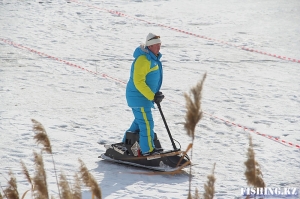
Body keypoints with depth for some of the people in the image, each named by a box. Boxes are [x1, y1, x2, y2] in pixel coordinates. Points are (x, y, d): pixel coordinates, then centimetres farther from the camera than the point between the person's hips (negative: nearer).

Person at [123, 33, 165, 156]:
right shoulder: (143, 60, -22)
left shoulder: (153, 58, 10)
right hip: (139, 97, -10)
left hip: (145, 97, 10)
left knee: (139, 122, 20)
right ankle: (148, 150, 1)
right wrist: (152, 96, -23)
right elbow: (138, 82, -25)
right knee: (147, 123, -6)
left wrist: (156, 94, 11)